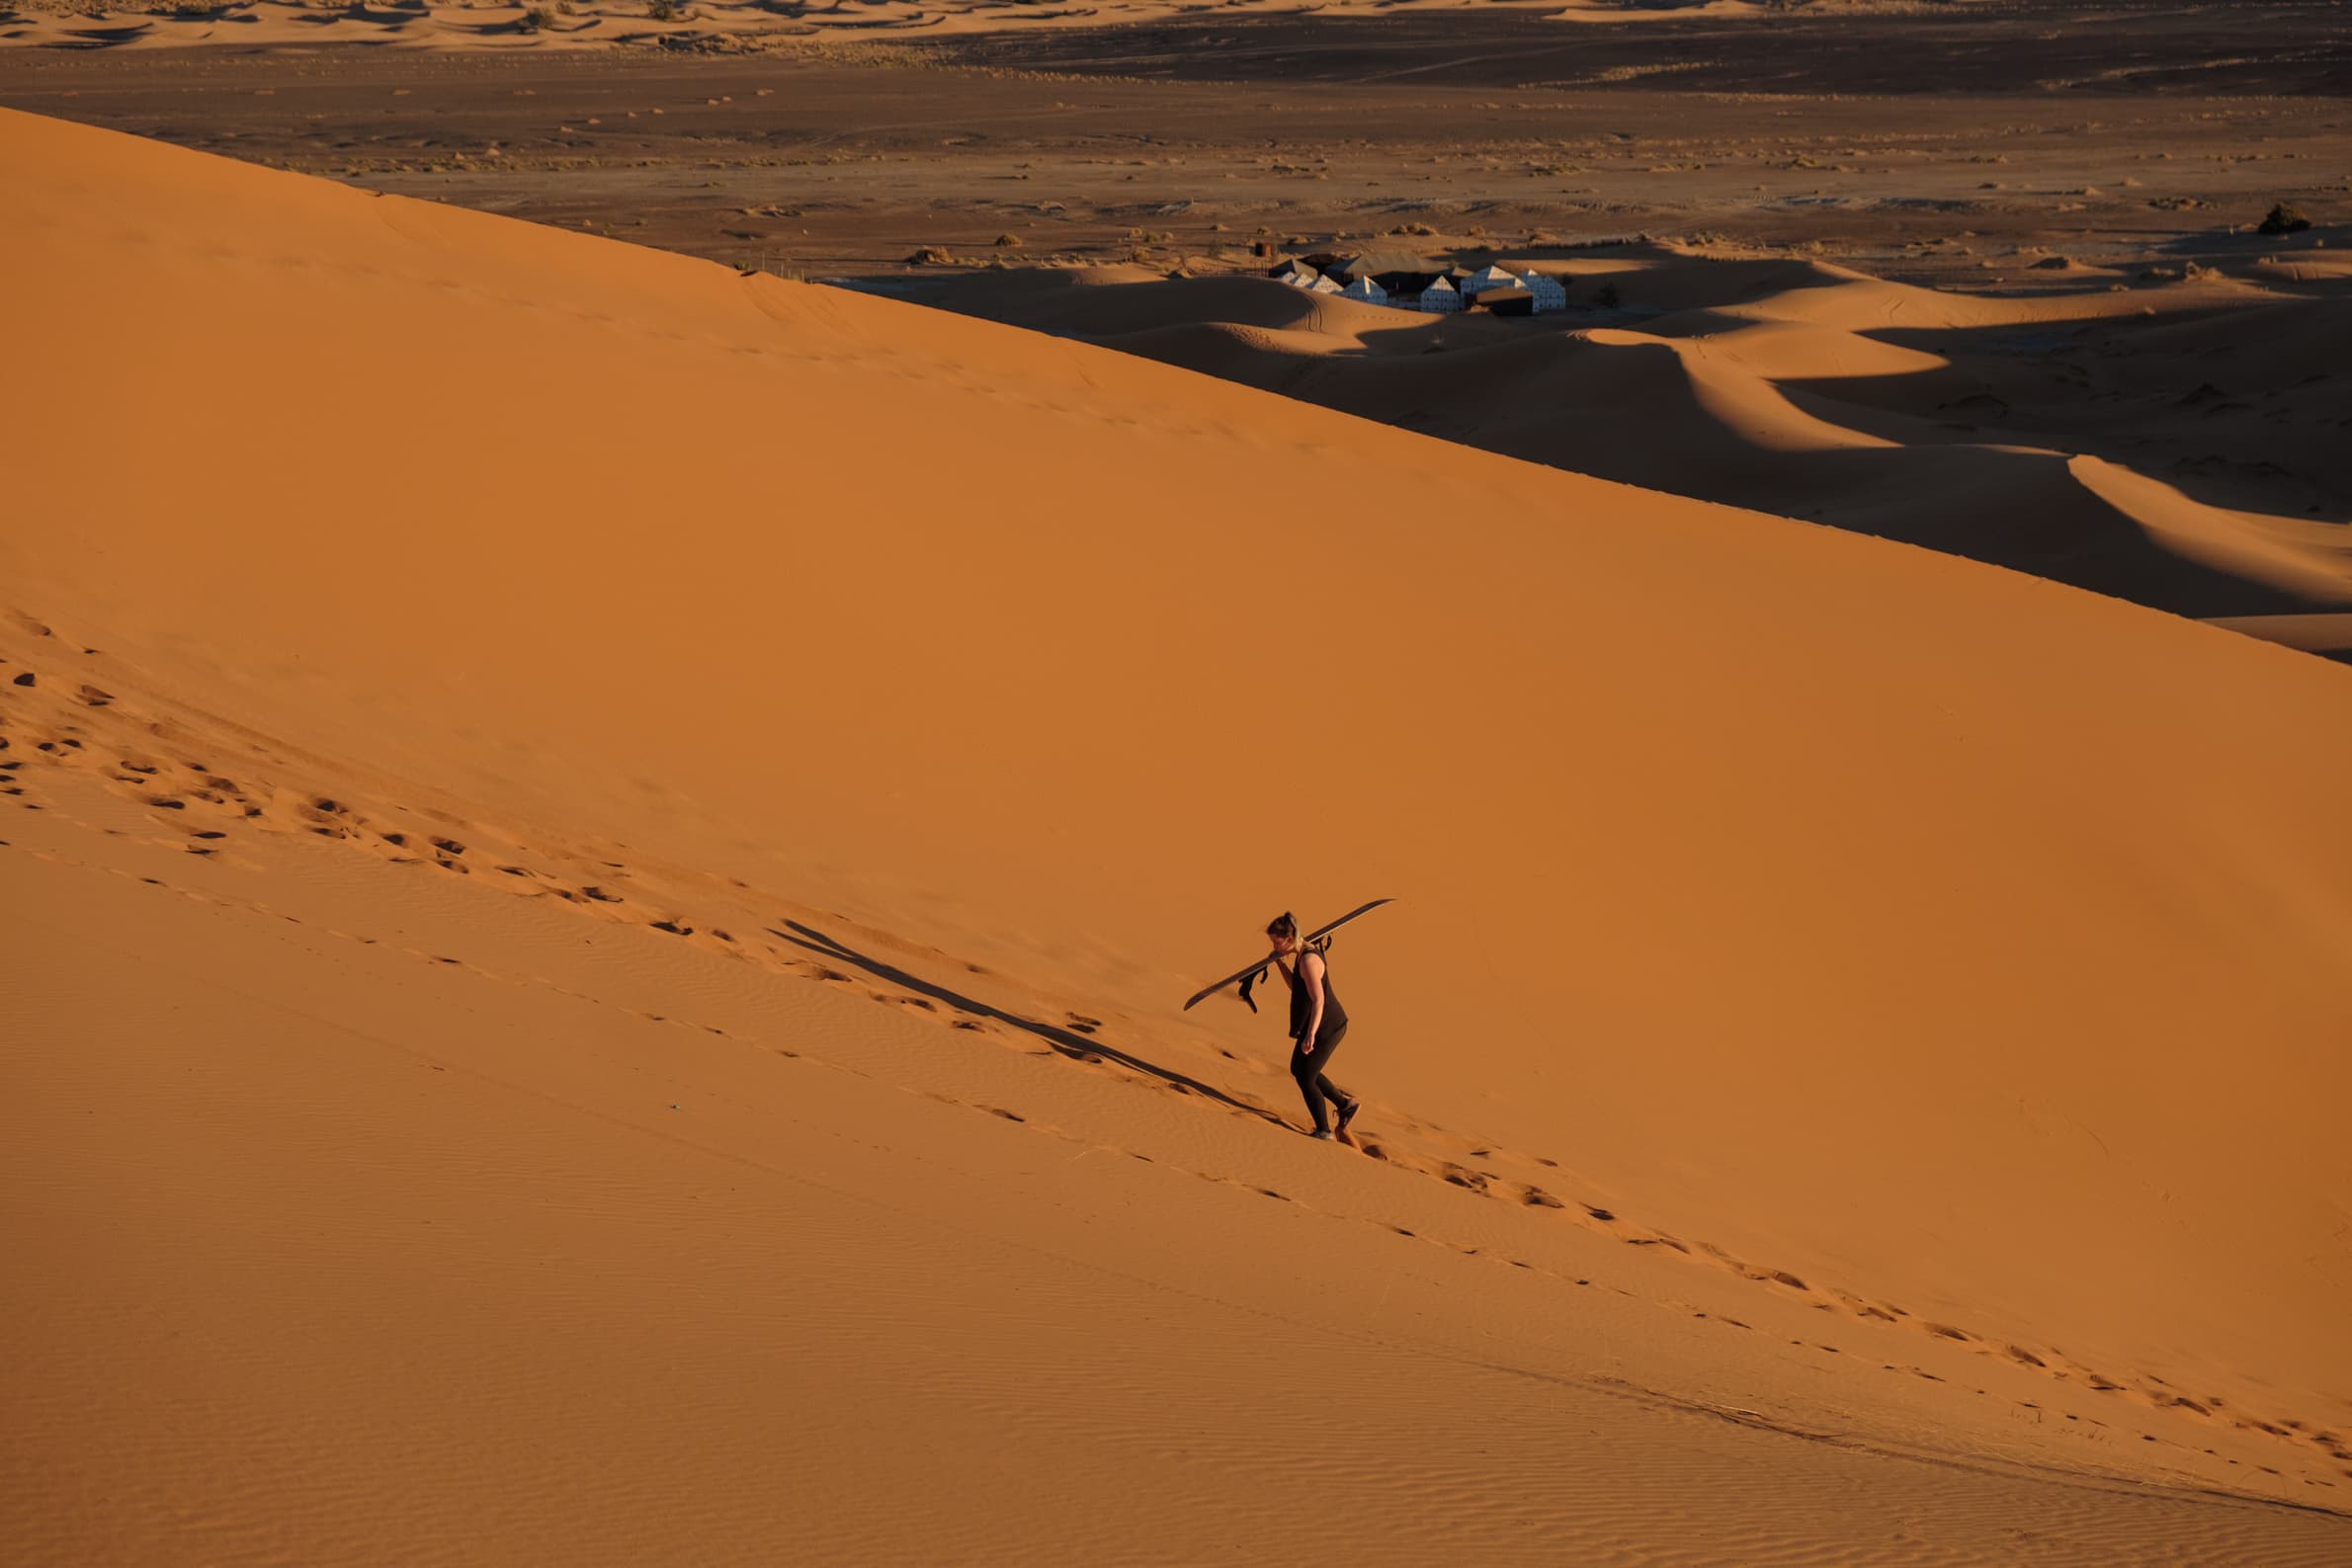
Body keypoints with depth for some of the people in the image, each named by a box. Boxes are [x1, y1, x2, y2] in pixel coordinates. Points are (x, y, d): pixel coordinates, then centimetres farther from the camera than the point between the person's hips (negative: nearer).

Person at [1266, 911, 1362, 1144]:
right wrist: (1280, 964, 12)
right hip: (1321, 1025, 10)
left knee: (1306, 1078, 0)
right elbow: (1296, 987, 23)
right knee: (1298, 1070, 22)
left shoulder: (1308, 961, -23)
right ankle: (1346, 1104, 29)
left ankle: (1324, 1132, 12)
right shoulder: (1301, 955, 8)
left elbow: (1318, 999, -30)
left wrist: (1310, 1034, -37)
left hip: (1326, 1028, -10)